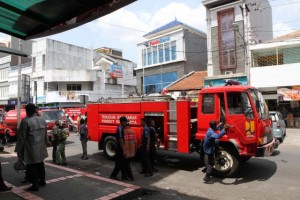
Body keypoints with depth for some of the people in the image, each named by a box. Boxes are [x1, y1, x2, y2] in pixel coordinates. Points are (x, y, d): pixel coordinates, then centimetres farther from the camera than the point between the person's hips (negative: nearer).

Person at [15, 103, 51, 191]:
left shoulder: (25, 121, -16)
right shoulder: (42, 120, 3)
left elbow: (21, 137, -13)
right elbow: (45, 135, 12)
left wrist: (19, 150, -4)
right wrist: (46, 142, 27)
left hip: (31, 149, -6)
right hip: (41, 148, 6)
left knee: (32, 166, 6)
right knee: (40, 164, 20)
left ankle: (35, 185, 12)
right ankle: (42, 180, 32)